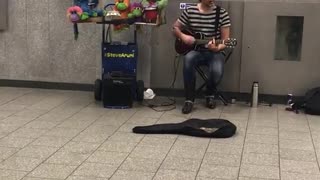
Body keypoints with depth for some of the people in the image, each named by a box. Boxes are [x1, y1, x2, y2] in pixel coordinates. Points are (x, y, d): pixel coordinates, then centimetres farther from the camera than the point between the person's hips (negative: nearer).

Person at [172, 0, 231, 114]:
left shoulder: (222, 13, -5)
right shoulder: (190, 11, 0)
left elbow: (225, 40, -5)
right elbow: (175, 28, 12)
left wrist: (217, 48, -26)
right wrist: (183, 37, -8)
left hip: (215, 52, -1)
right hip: (196, 50, 1)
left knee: (217, 73, -32)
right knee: (188, 58, -36)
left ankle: (209, 94, 6)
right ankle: (189, 99, -21)